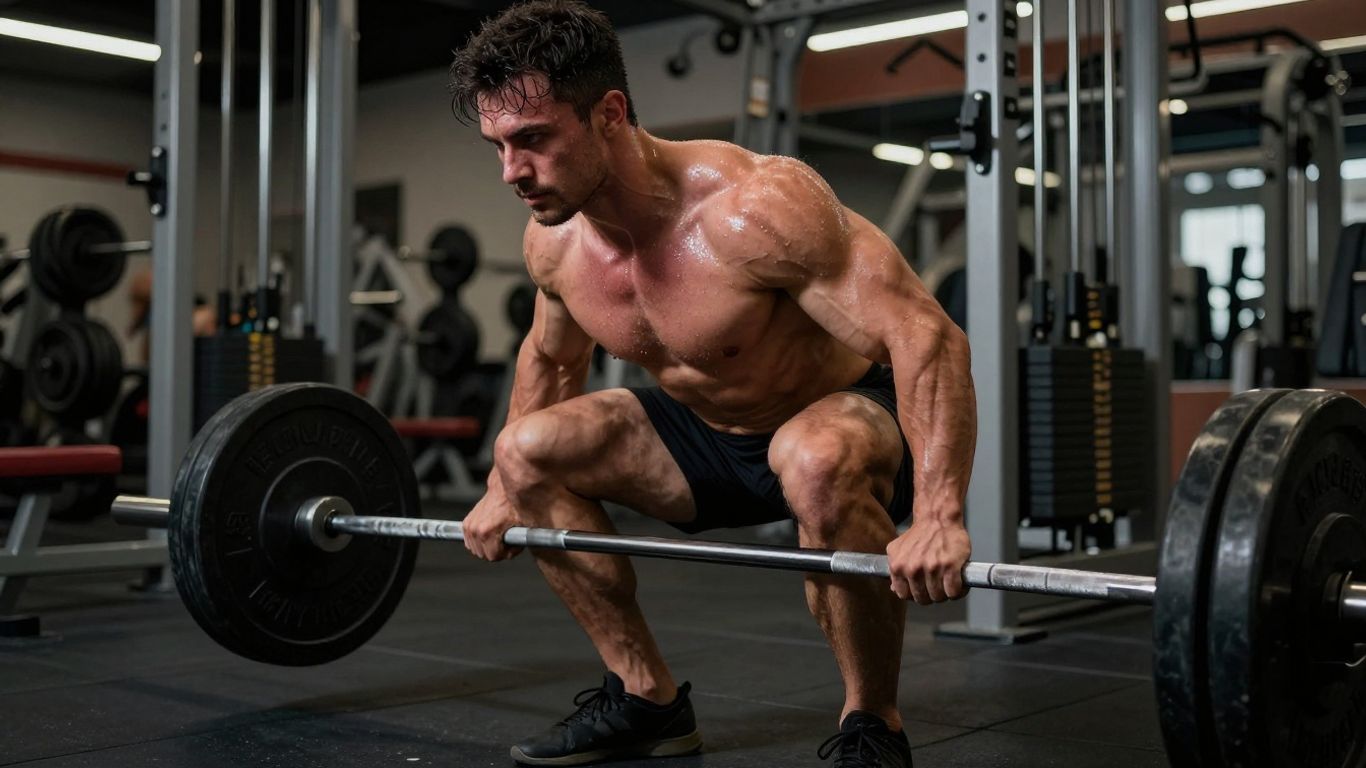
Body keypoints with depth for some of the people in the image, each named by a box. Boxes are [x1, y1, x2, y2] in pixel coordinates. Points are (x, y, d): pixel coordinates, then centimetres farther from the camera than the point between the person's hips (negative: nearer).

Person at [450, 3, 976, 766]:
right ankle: (649, 698, 7)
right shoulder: (553, 243, -11)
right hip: (716, 435, 7)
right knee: (526, 449, -5)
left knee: (816, 463, -41)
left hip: (853, 415, -6)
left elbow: (929, 337, -35)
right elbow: (551, 358, 12)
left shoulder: (752, 208, -33)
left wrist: (939, 520, -43)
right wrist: (501, 491, 16)